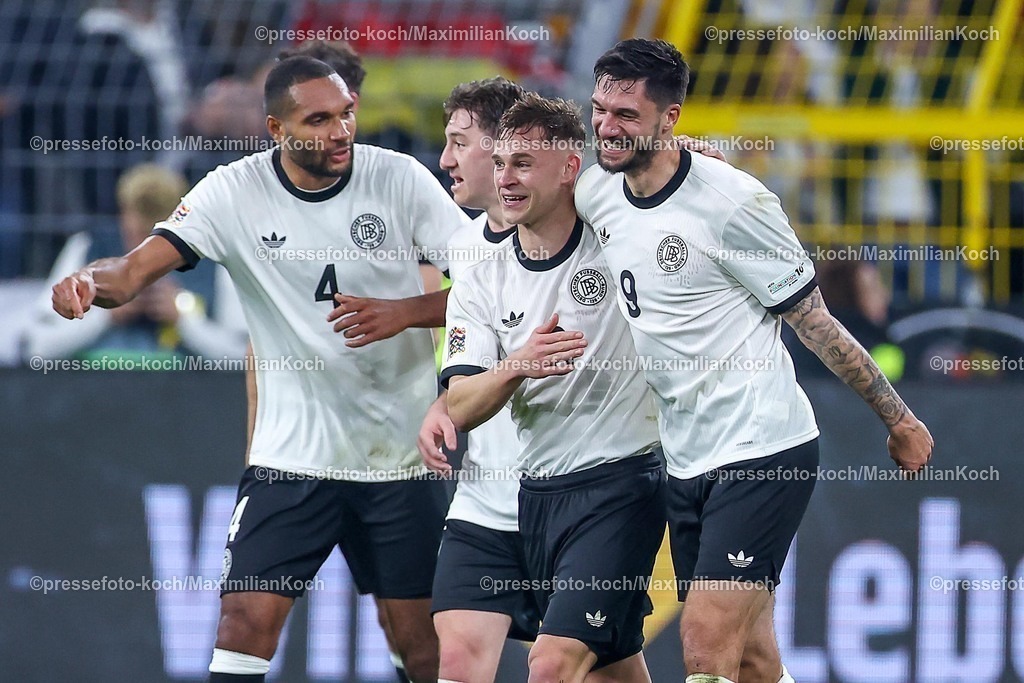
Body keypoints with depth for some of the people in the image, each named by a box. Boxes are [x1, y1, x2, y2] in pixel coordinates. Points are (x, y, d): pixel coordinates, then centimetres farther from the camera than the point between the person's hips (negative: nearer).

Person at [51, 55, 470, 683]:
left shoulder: (398, 178, -7)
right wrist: (90, 280, -37)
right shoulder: (234, 194, -7)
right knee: (247, 619, -12)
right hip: (292, 457, 0)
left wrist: (401, 312, -24)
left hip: (400, 453, 0)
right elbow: (138, 269, -14)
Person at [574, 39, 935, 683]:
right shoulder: (594, 195, 3)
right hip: (685, 461, 7)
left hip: (764, 451, -7)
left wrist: (898, 418, -1)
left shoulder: (732, 201, -15)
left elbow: (814, 321, -8)